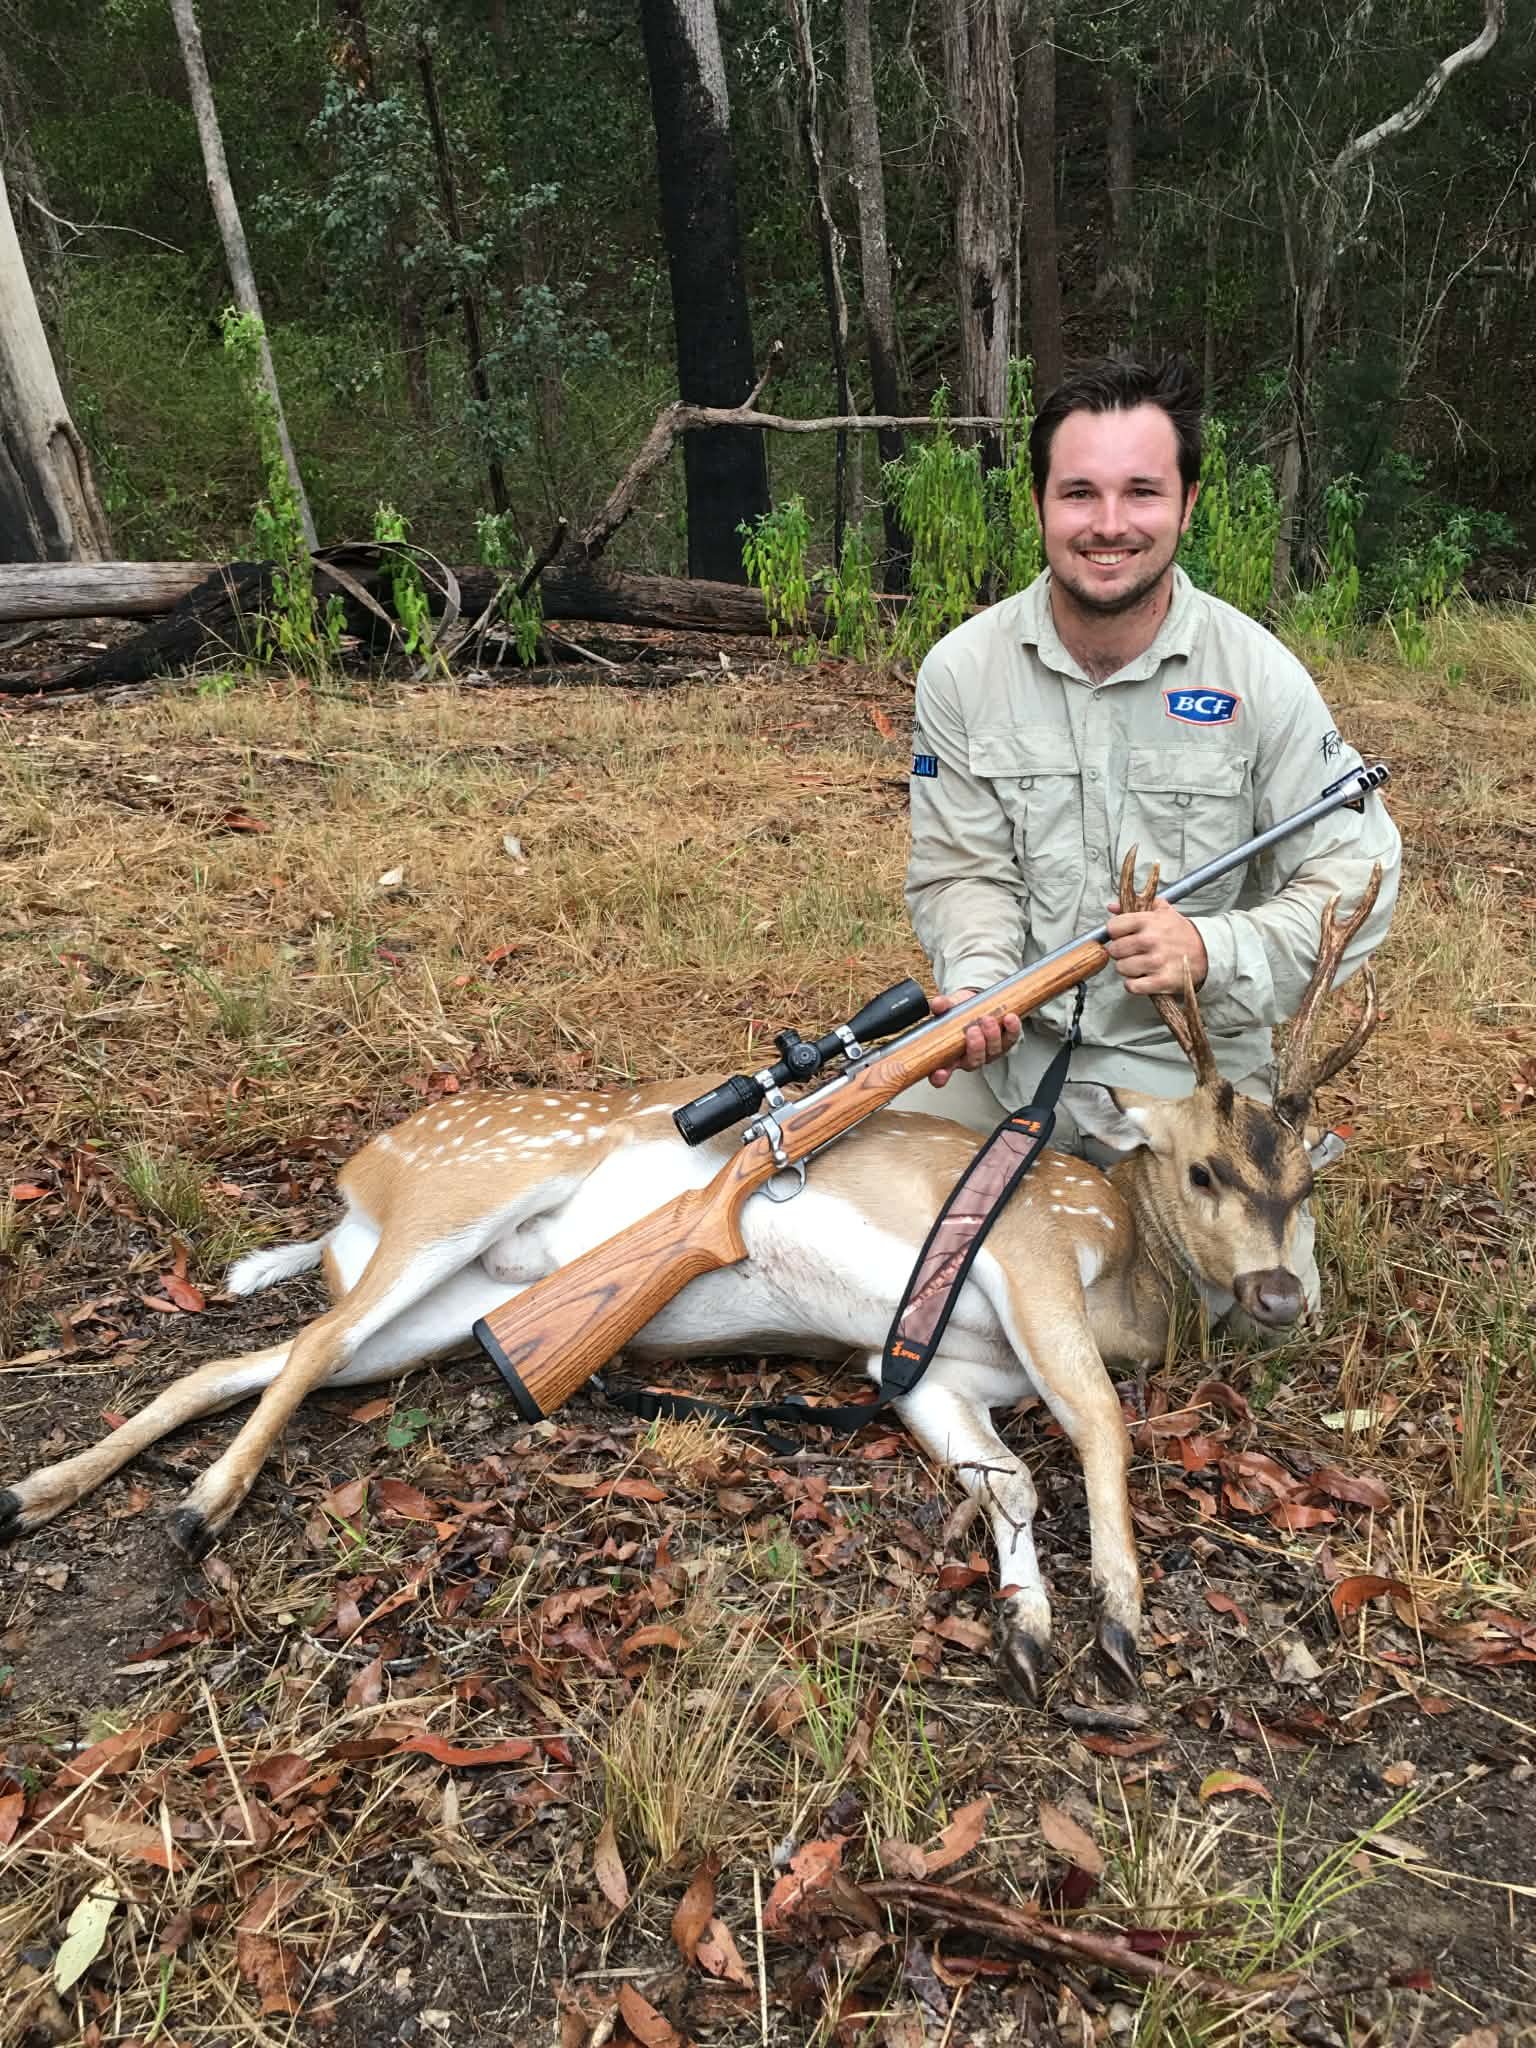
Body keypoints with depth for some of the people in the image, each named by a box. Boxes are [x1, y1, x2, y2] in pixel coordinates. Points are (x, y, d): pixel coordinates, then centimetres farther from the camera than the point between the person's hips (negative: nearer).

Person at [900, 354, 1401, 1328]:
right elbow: (963, 871, -3)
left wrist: (1214, 949, -25)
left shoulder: (1257, 675, -11)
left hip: (1189, 1060, -2)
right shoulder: (963, 670, -7)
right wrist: (979, 983, -24)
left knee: (1248, 1301, -12)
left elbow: (1357, 879, -8)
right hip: (1015, 1041, 2)